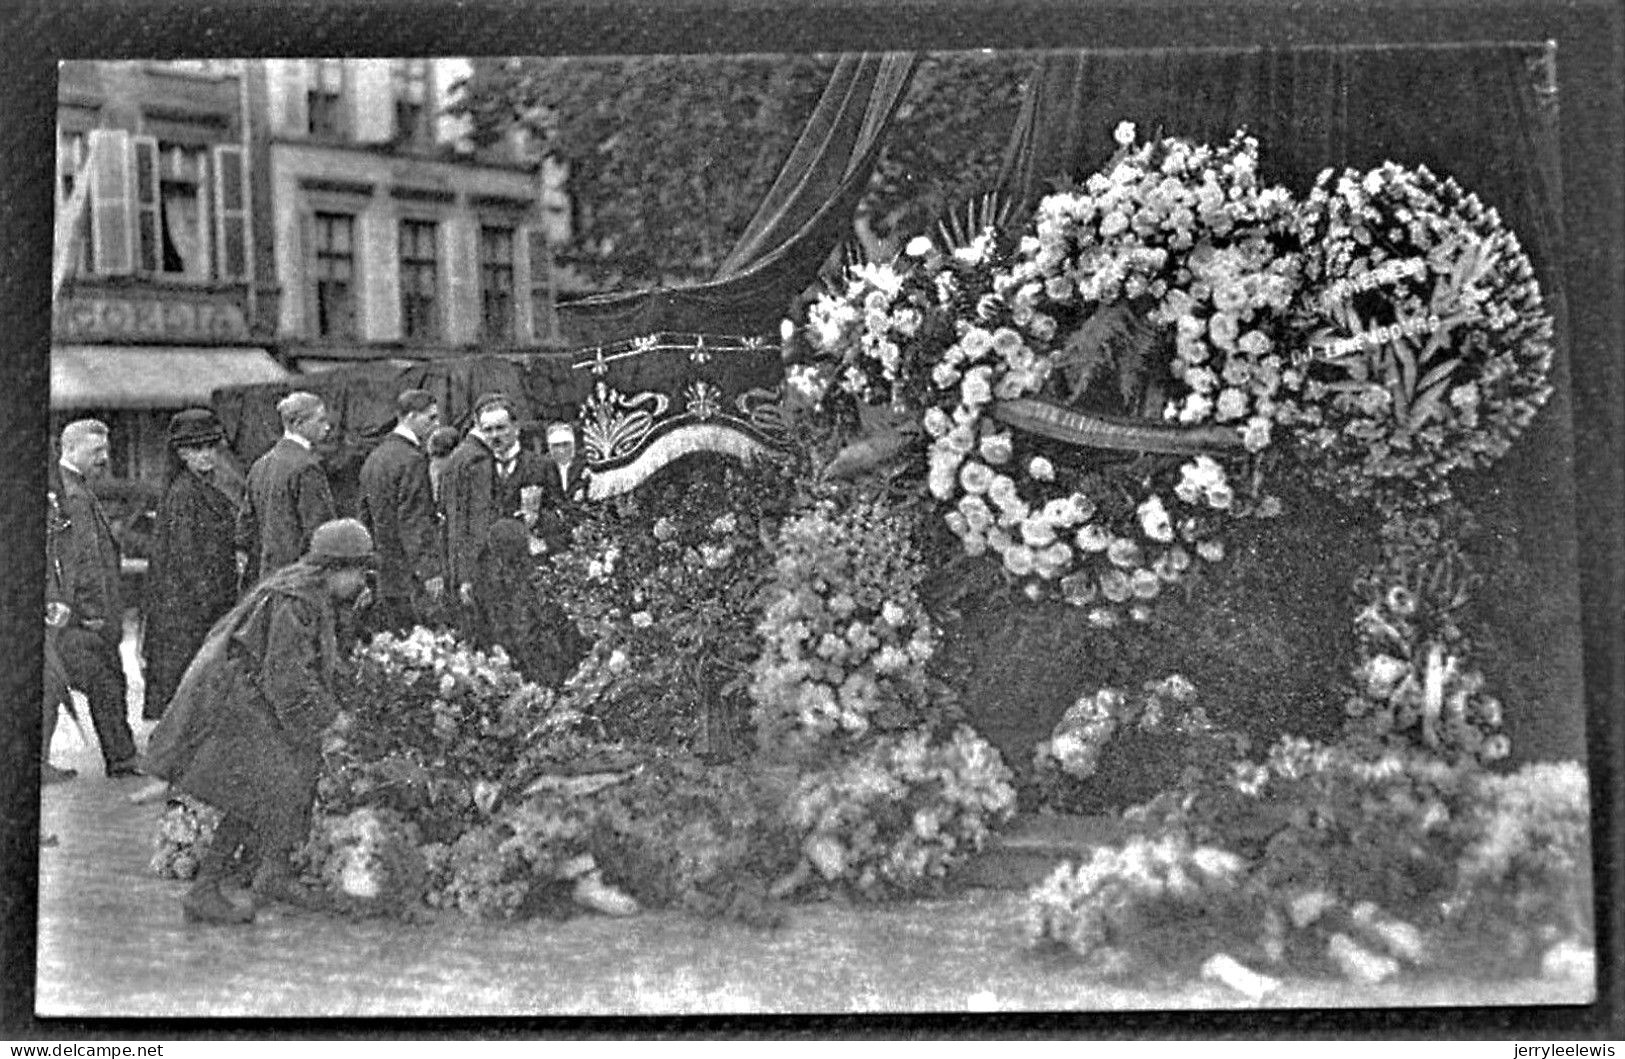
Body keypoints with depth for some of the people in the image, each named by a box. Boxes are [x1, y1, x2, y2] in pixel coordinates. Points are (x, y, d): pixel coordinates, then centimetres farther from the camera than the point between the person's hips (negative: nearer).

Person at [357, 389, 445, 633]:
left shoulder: (374, 457, 16)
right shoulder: (412, 459, -13)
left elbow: (365, 517, 20)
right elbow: (415, 521, -18)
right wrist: (429, 571, -19)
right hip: (408, 576, -9)